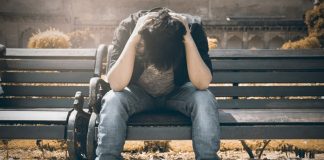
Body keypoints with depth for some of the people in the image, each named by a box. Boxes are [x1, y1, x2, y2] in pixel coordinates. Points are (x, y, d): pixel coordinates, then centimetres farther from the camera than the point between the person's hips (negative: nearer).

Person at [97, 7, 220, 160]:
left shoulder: (192, 28, -25)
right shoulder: (128, 27, -26)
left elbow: (202, 83, -32)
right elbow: (116, 84, -34)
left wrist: (189, 40, -40)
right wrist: (133, 39, -41)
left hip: (178, 92, 0)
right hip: (138, 93, 0)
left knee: (205, 100, -30)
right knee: (112, 101, -31)